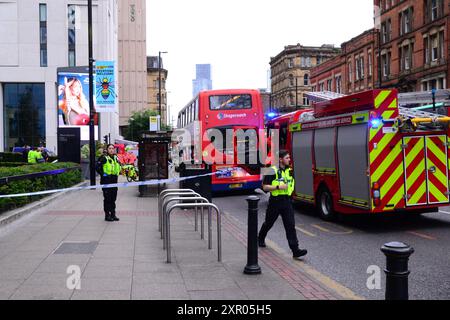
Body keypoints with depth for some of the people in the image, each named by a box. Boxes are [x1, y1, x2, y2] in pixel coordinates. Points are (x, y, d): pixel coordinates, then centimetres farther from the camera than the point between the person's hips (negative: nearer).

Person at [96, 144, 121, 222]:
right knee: (107, 198, -2)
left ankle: (113, 214, 18)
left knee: (113, 198, 11)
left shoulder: (116, 158, 12)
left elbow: (119, 166, 28)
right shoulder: (104, 158, -9)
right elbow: (97, 167, -13)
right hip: (106, 181, -7)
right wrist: (103, 174, -12)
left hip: (114, 180, 7)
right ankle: (107, 215, 5)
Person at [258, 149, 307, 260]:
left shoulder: (289, 170, 8)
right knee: (269, 223, 16)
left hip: (286, 201, 4)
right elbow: (265, 187, -13)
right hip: (275, 202, -4)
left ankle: (295, 250, -11)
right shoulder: (272, 171, -11)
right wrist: (278, 187, -22)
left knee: (290, 225, -7)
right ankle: (260, 239, 44)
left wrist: (288, 189, 14)